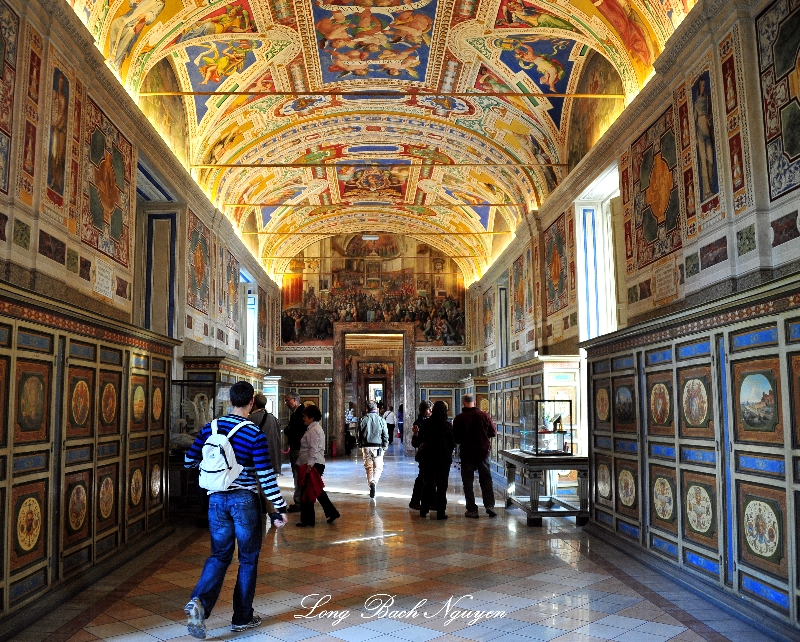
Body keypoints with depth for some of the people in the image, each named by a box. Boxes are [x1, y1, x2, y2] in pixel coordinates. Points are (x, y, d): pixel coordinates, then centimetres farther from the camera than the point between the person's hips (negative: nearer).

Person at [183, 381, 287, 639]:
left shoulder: (210, 428, 1)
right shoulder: (254, 434, -14)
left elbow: (189, 461, 8)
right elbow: (266, 476, -15)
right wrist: (279, 508, -8)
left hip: (217, 499, 4)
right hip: (245, 499, -4)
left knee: (219, 554, 15)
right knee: (248, 558, 11)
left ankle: (200, 601, -9)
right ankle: (242, 617, 20)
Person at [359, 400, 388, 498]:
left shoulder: (363, 419, 1)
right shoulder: (380, 419, -3)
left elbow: (360, 434, 5)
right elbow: (385, 435, -2)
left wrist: (361, 446, 15)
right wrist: (384, 447, 8)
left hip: (366, 446, 2)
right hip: (377, 447, -2)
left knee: (368, 467, 13)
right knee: (378, 467, 3)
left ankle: (370, 485, 16)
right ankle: (373, 482, -20)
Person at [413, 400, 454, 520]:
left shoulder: (425, 424, -3)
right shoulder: (447, 425, -8)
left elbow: (417, 442, 2)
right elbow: (453, 443, -3)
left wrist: (415, 435, 22)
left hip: (428, 458, 2)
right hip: (443, 458, -2)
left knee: (427, 484, 14)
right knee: (442, 485, 3)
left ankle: (424, 510, 19)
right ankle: (440, 512, 1)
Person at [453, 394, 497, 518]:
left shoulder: (459, 419, -10)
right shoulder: (484, 416, -5)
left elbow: (456, 439, -6)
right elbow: (493, 433, 4)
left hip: (467, 453, -2)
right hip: (483, 452, 2)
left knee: (468, 482, 6)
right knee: (486, 479, 13)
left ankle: (472, 510, 5)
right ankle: (489, 506, 5)